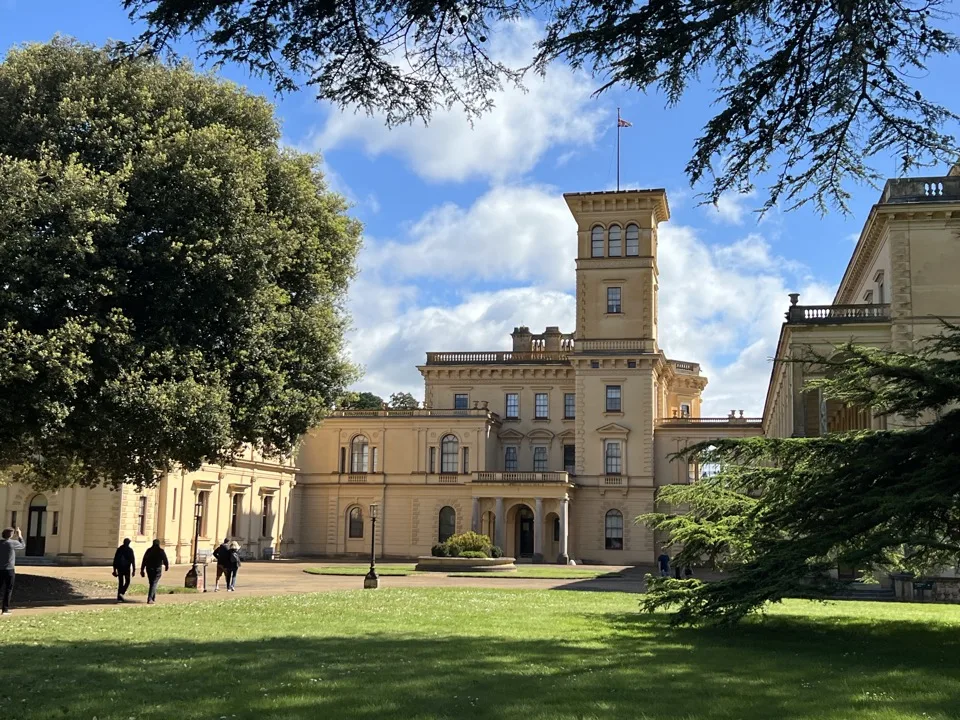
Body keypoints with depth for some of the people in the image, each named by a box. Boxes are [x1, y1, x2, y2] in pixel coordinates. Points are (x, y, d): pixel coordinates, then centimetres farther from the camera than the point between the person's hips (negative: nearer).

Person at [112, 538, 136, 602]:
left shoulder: (119, 549, 6)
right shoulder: (130, 550, -6)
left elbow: (115, 559, 7)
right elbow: (133, 560, -8)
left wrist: (114, 570, 12)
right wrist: (134, 570, -3)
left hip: (119, 568, 4)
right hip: (127, 568, -4)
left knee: (120, 583, 9)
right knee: (127, 582, 9)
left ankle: (119, 597, 6)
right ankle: (122, 593, -12)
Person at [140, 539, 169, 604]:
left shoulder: (148, 550, 4)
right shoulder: (161, 551, -5)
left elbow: (144, 561, 3)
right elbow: (165, 560, 0)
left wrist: (142, 570, 7)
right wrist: (167, 566, 18)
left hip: (149, 569, 4)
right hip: (157, 569, -4)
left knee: (152, 583, 18)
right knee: (154, 584, -4)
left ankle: (153, 598, 26)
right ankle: (149, 599, -14)